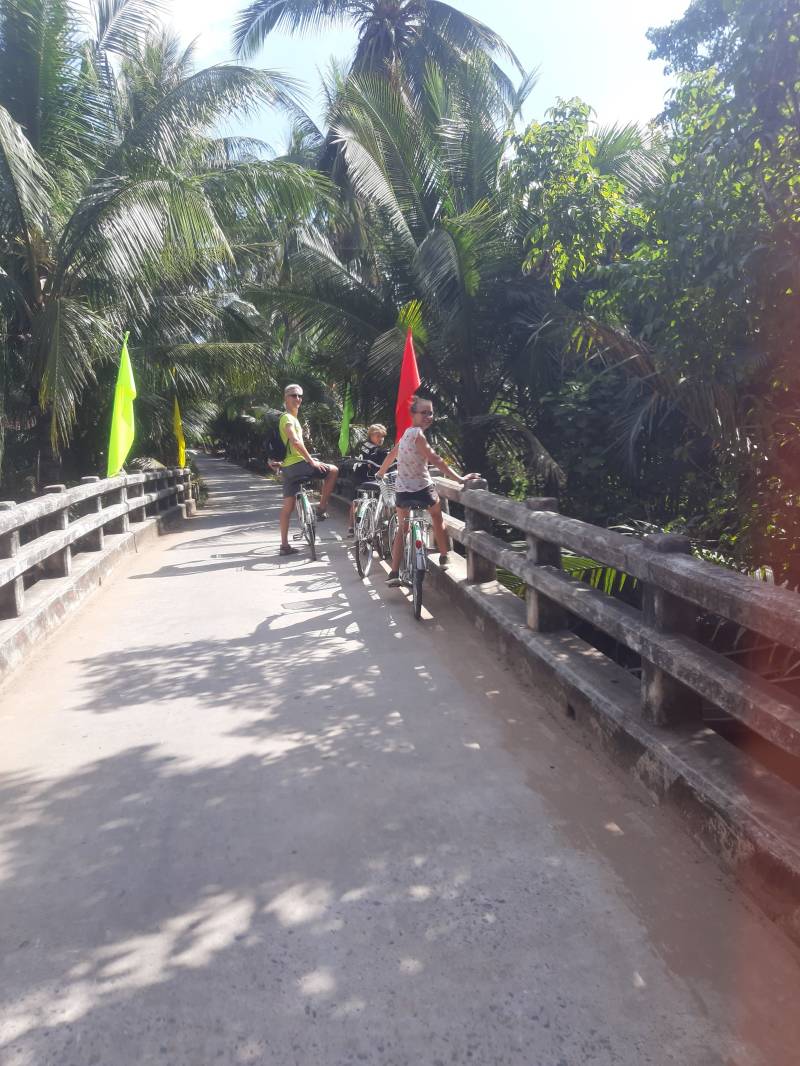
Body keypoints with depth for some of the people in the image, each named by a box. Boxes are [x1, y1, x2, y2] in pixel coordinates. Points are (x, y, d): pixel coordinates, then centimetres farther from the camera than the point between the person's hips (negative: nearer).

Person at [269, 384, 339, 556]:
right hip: (297, 464, -10)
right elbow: (295, 441, -25)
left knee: (288, 506, 9)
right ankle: (321, 508, -1)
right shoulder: (288, 418, -10)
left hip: (288, 466, 10)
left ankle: (285, 545, 11)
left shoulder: (291, 418, 22)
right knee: (333, 470, -6)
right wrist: (311, 461, -24)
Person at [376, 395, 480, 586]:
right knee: (437, 517, 21)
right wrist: (460, 479, -28)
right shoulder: (417, 433, -16)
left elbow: (391, 455, 23)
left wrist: (380, 473, 41)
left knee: (402, 529, 17)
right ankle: (445, 557, 30)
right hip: (422, 489, -7)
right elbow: (435, 459, -25)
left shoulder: (406, 433, 9)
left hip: (402, 490, 7)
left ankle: (394, 574, 10)